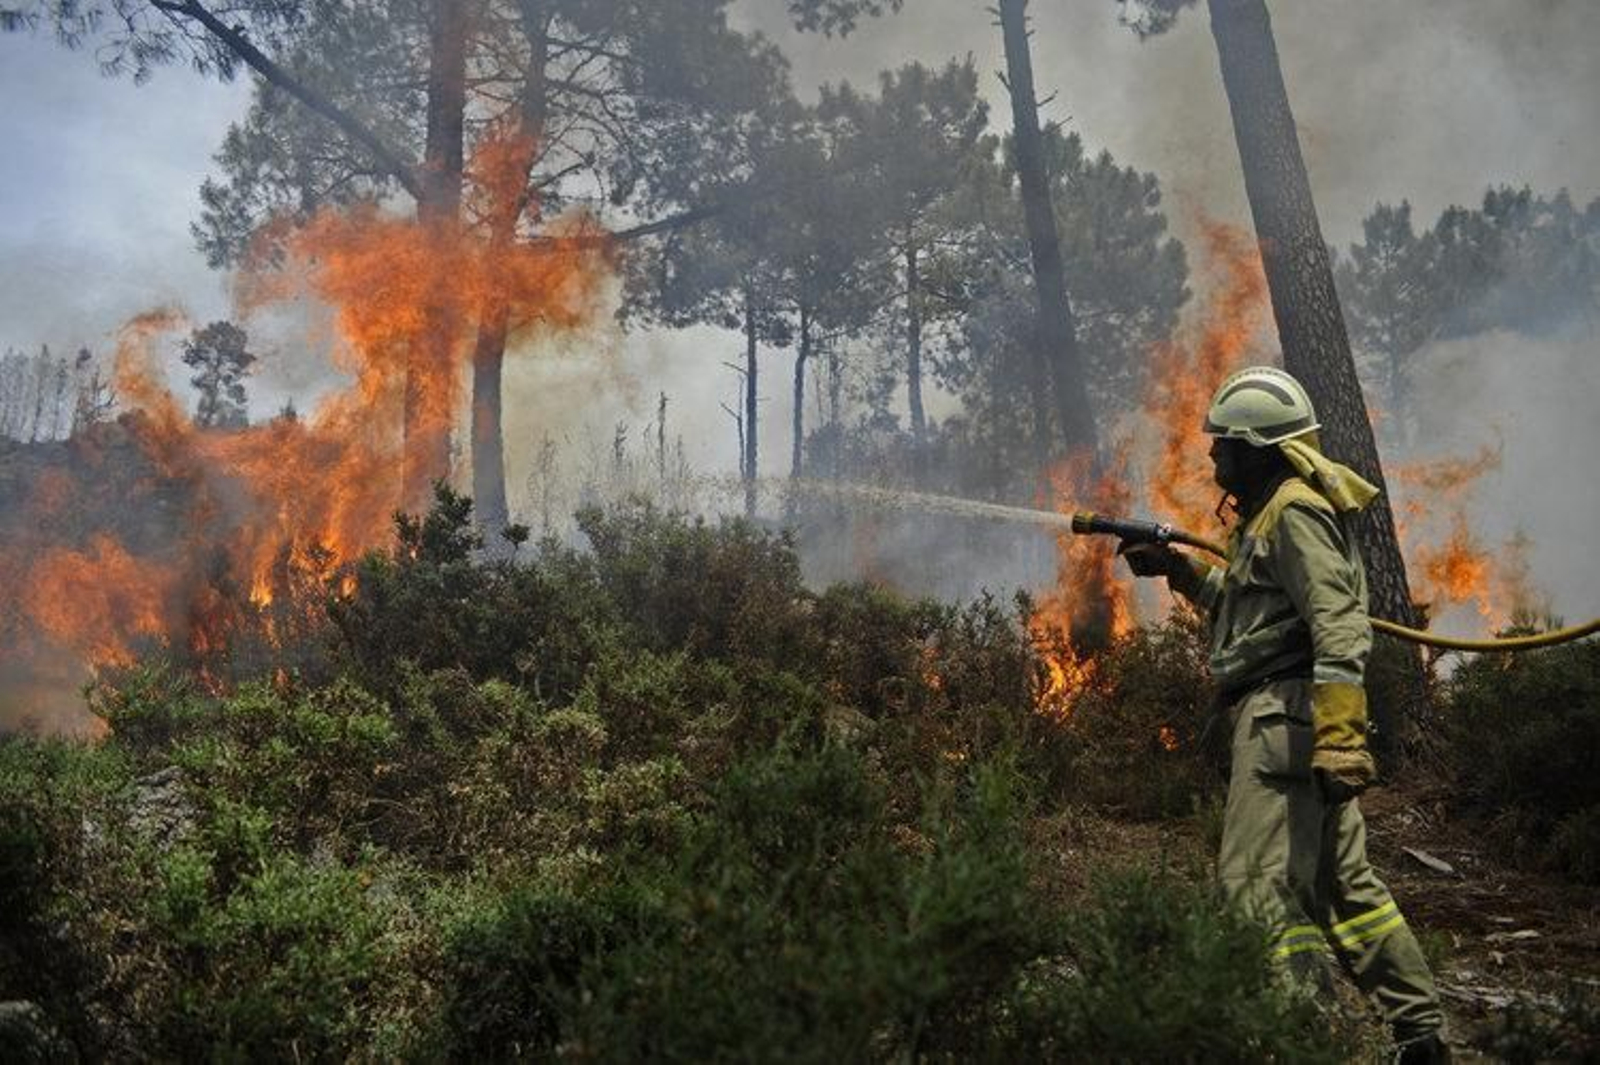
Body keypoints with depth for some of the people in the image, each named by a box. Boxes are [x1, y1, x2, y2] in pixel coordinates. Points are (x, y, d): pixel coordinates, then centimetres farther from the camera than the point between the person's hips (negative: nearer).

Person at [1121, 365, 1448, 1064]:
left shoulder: (1295, 511, -10)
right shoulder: (1271, 513, 22)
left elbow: (1340, 626, -21)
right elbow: (1248, 605, 37)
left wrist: (1338, 735, -28)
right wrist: (1179, 570, 27)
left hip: (1285, 713, -11)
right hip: (1304, 721, 11)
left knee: (1257, 885, -13)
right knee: (1342, 882, 13)